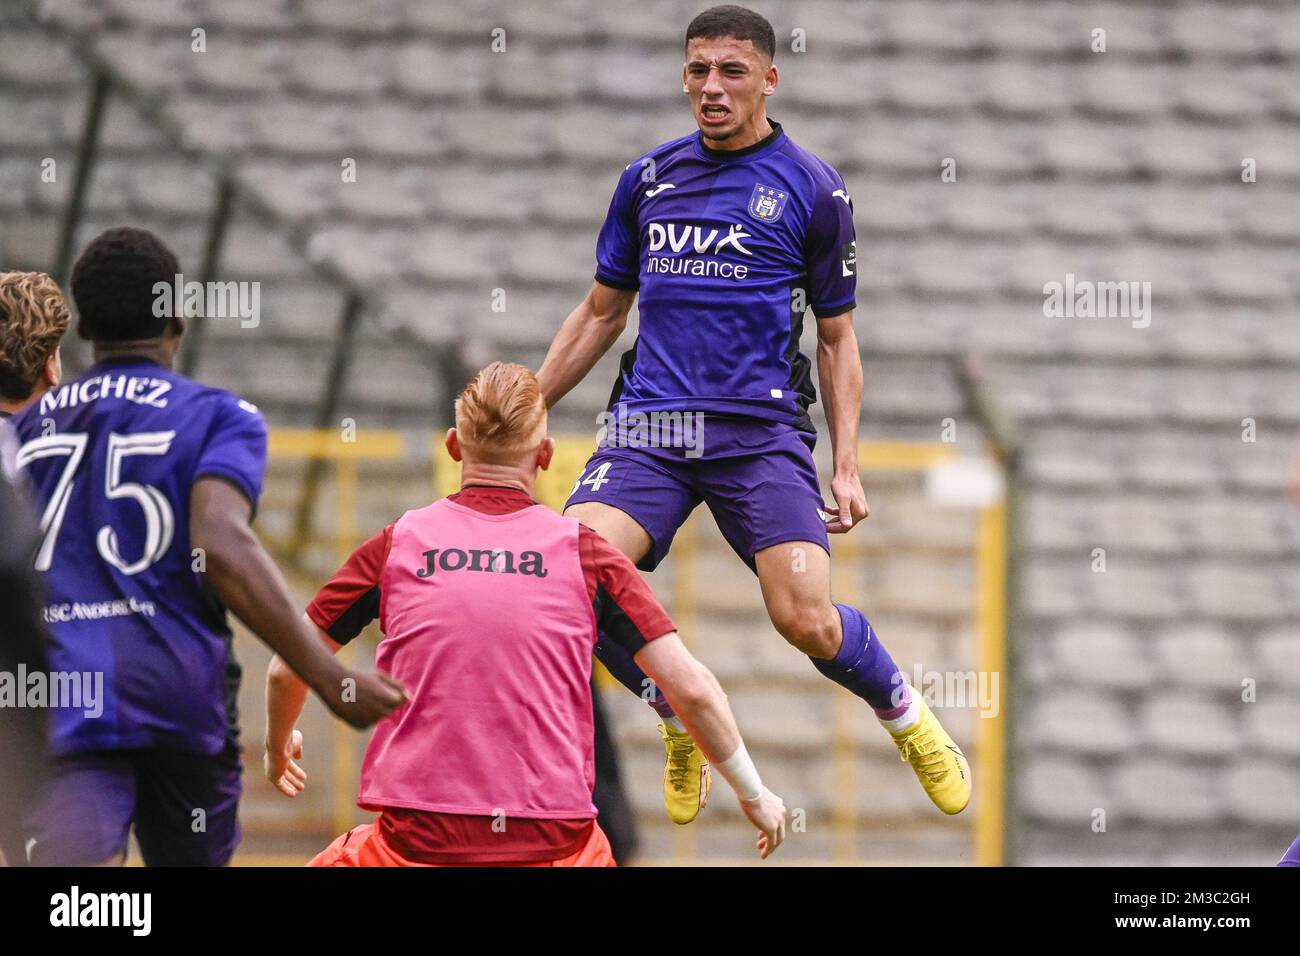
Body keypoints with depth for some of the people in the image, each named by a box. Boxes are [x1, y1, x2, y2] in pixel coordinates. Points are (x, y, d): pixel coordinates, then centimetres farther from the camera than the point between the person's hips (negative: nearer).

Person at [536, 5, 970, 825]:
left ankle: (907, 715, 15)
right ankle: (682, 721, 6)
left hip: (760, 433, -3)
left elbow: (837, 336, 9)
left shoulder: (813, 190, 3)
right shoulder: (649, 178, 12)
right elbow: (602, 313, 22)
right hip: (648, 425, 3)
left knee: (807, 619, -18)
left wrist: (847, 464, 0)